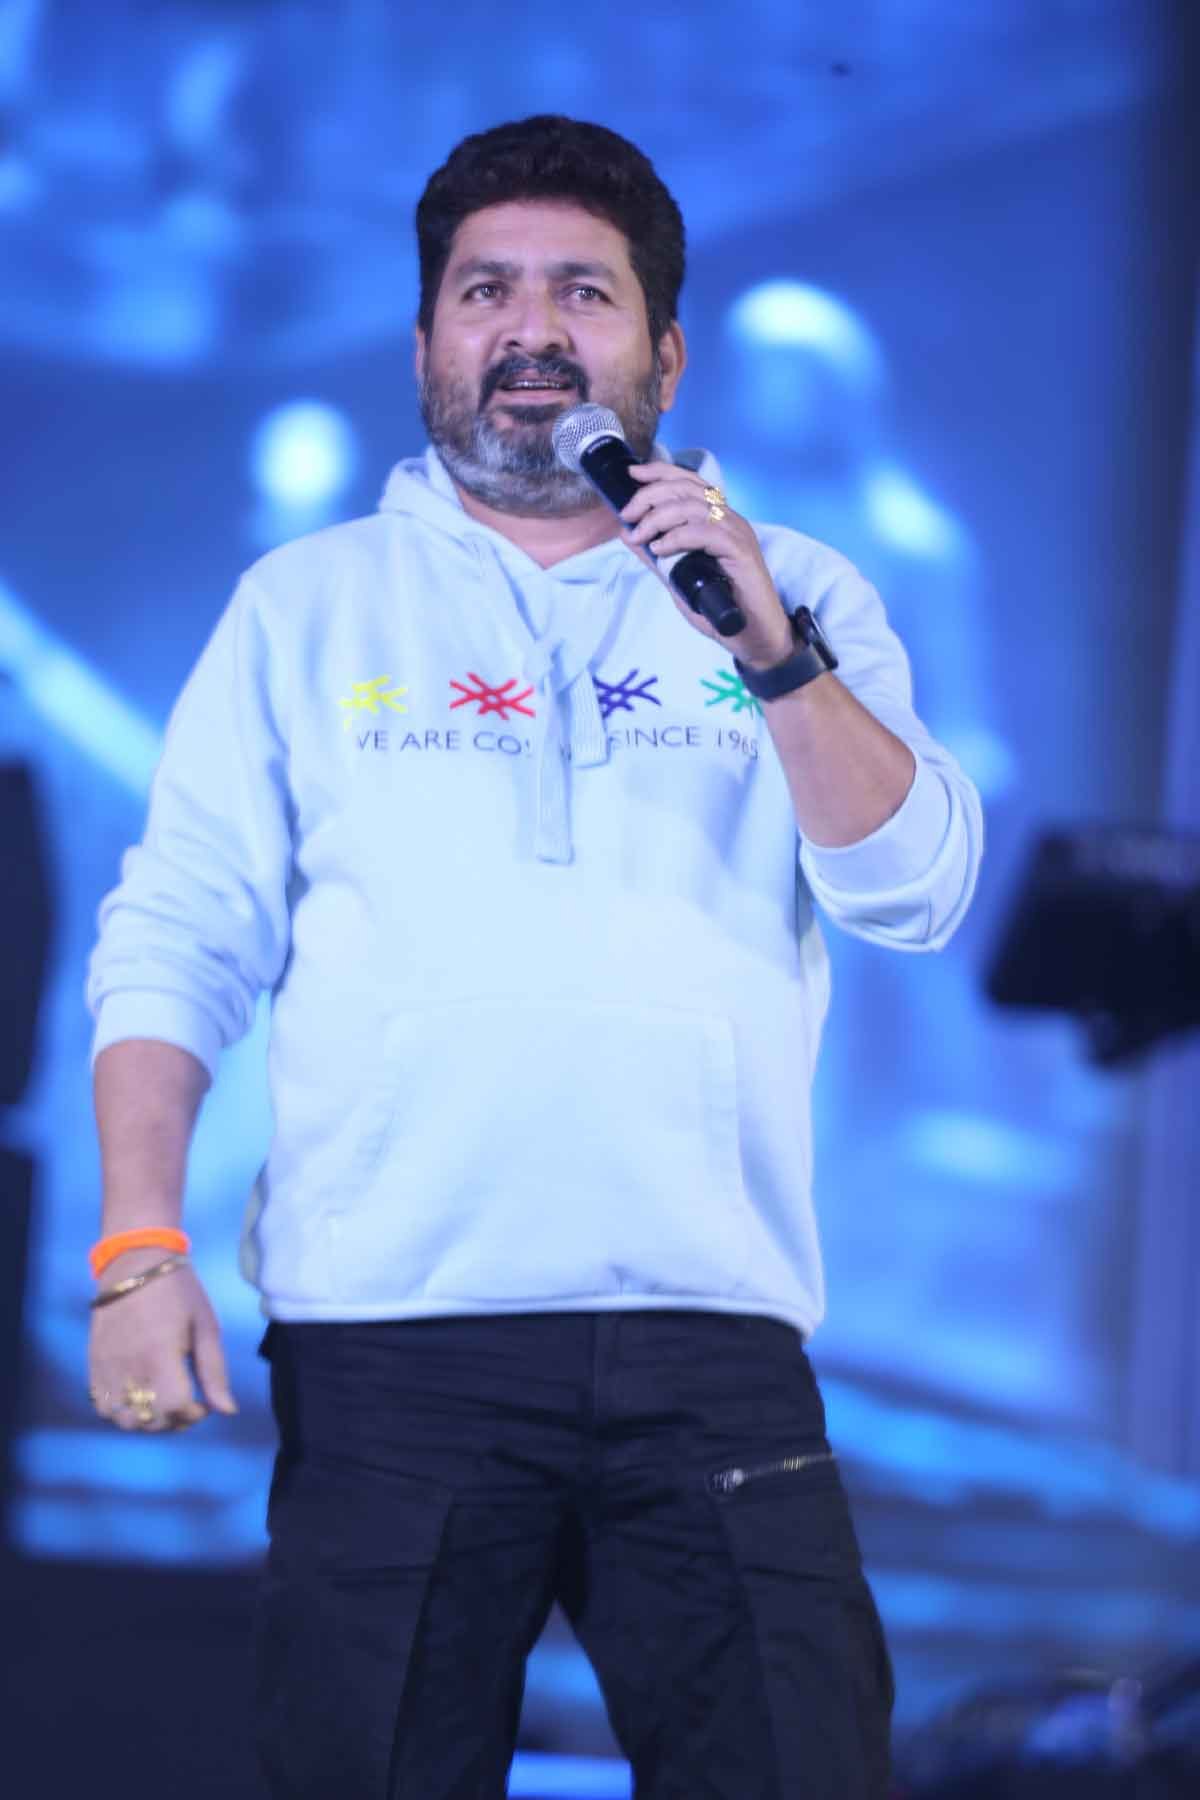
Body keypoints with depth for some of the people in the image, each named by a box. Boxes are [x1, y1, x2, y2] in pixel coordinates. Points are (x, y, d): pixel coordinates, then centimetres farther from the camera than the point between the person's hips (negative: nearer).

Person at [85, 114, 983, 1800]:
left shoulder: (794, 594, 15)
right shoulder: (307, 606, 14)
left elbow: (918, 894, 2)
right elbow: (175, 944, 8)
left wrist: (770, 649, -12)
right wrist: (140, 1247, -5)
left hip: (711, 1341, 0)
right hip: (387, 1340, 0)